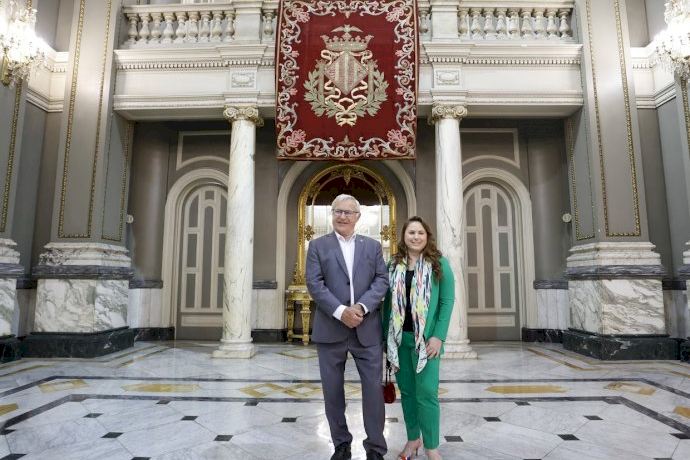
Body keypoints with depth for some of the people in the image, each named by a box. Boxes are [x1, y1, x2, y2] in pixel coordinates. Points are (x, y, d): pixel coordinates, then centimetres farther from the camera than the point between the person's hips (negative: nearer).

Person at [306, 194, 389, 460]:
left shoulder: (373, 246, 10)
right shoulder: (317, 246, 4)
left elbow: (382, 280, 1)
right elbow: (314, 284, -6)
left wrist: (362, 307, -15)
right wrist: (340, 311, -17)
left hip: (367, 329, 1)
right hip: (330, 329, 0)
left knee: (374, 388, 4)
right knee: (333, 390, 10)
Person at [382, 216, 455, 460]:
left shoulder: (439, 263, -1)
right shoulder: (394, 264, 7)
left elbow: (448, 300, -5)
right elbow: (387, 301, 9)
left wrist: (438, 336, -13)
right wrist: (386, 336, 7)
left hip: (425, 337, -3)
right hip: (399, 337, 3)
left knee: (426, 392, -4)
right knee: (406, 390, 12)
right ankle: (413, 439, 28)